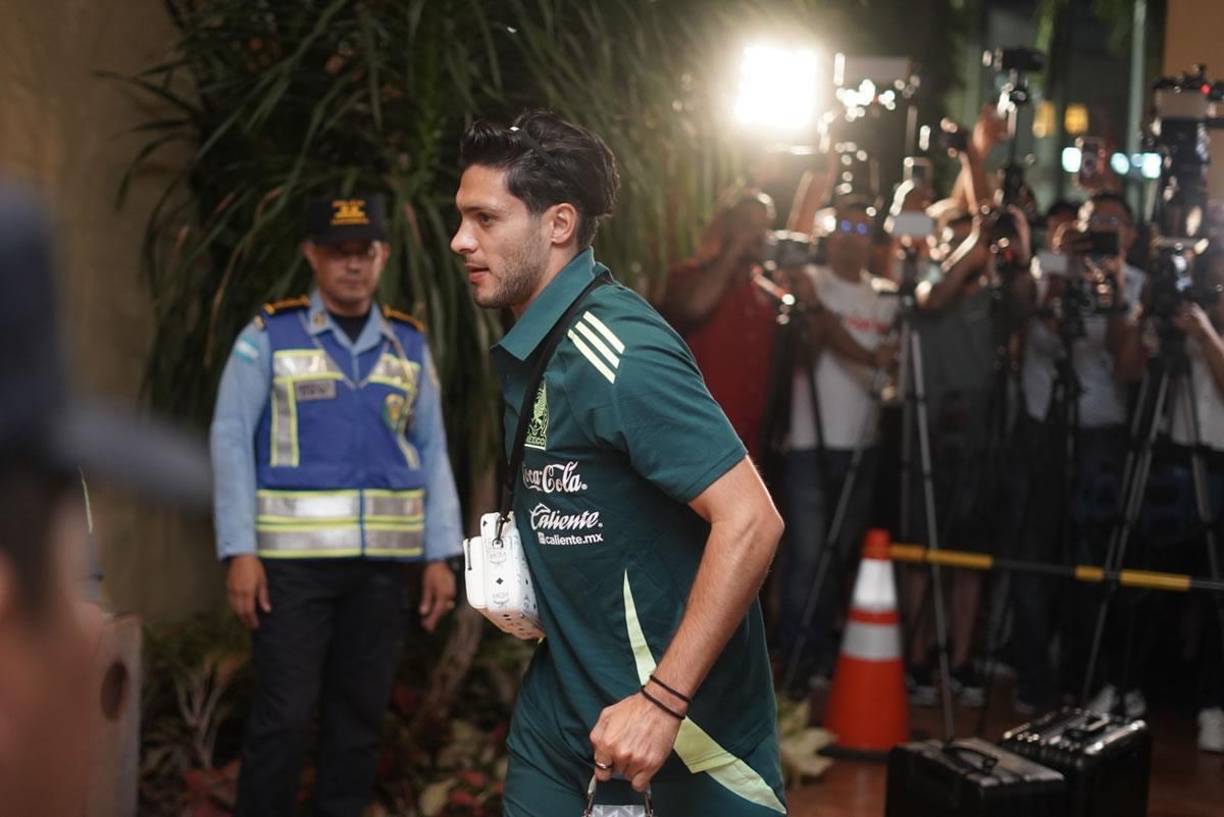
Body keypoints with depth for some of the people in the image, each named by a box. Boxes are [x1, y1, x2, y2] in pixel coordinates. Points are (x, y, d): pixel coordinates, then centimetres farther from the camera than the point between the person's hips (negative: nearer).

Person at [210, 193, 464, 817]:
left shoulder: (408, 345, 9)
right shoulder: (269, 336, -2)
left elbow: (432, 452, 9)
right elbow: (232, 441, -6)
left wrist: (440, 557, 2)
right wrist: (239, 553, -14)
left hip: (379, 559, 4)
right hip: (293, 556, -3)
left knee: (359, 712, 7)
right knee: (283, 713, -4)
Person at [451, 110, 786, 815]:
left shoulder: (616, 354, -22)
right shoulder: (529, 346, 6)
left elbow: (751, 520, -28)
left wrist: (661, 702, -29)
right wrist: (523, 582, 7)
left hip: (676, 710, -8)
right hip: (565, 694, 9)